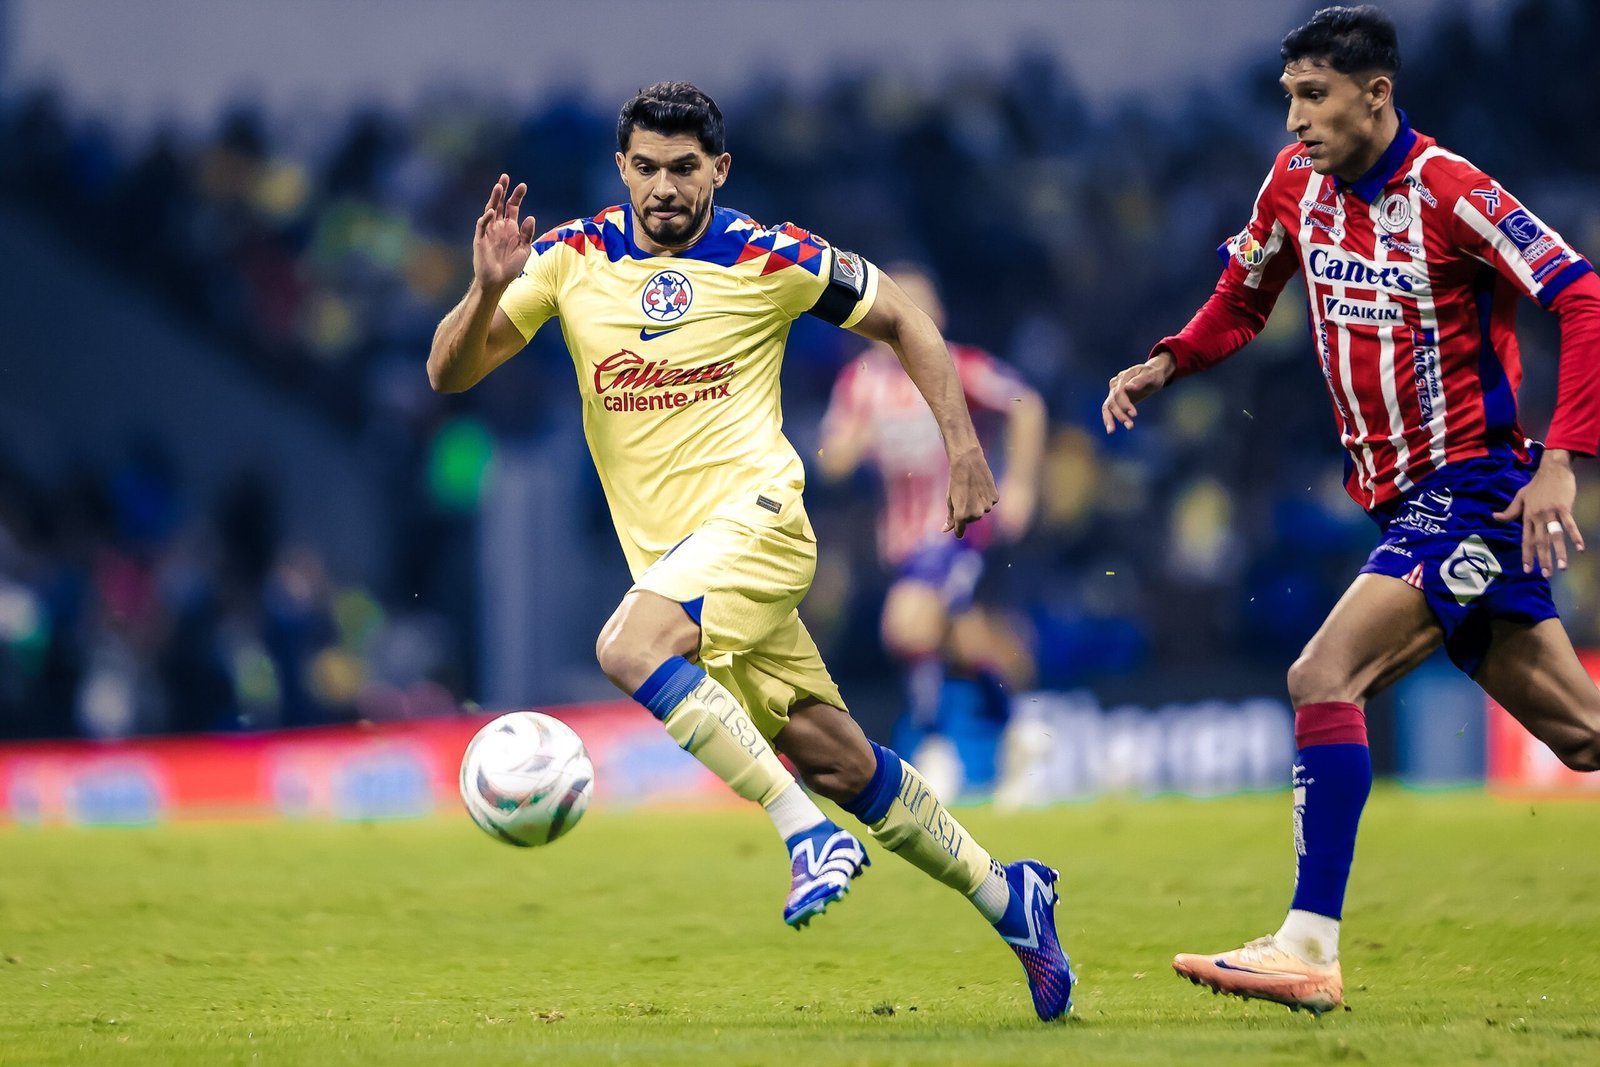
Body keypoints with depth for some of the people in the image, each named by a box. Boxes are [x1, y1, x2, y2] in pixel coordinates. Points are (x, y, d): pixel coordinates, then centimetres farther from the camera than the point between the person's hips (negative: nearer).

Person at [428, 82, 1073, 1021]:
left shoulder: (770, 259, -3)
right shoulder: (573, 259, 4)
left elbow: (901, 319, 10)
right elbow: (451, 374, 1)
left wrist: (963, 446, 5)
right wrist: (489, 288, -18)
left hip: (755, 514, -5)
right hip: (665, 551, 5)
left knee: (630, 647, -31)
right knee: (838, 762, 7)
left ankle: (813, 834, -26)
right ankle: (1009, 899, 21)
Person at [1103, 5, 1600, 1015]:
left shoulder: (1449, 193, -16)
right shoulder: (1298, 183, 5)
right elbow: (1241, 301, 22)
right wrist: (1166, 364, 3)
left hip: (1473, 486, -7)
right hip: (1405, 503, 7)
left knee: (1325, 677, -20)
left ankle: (1310, 947, -22)